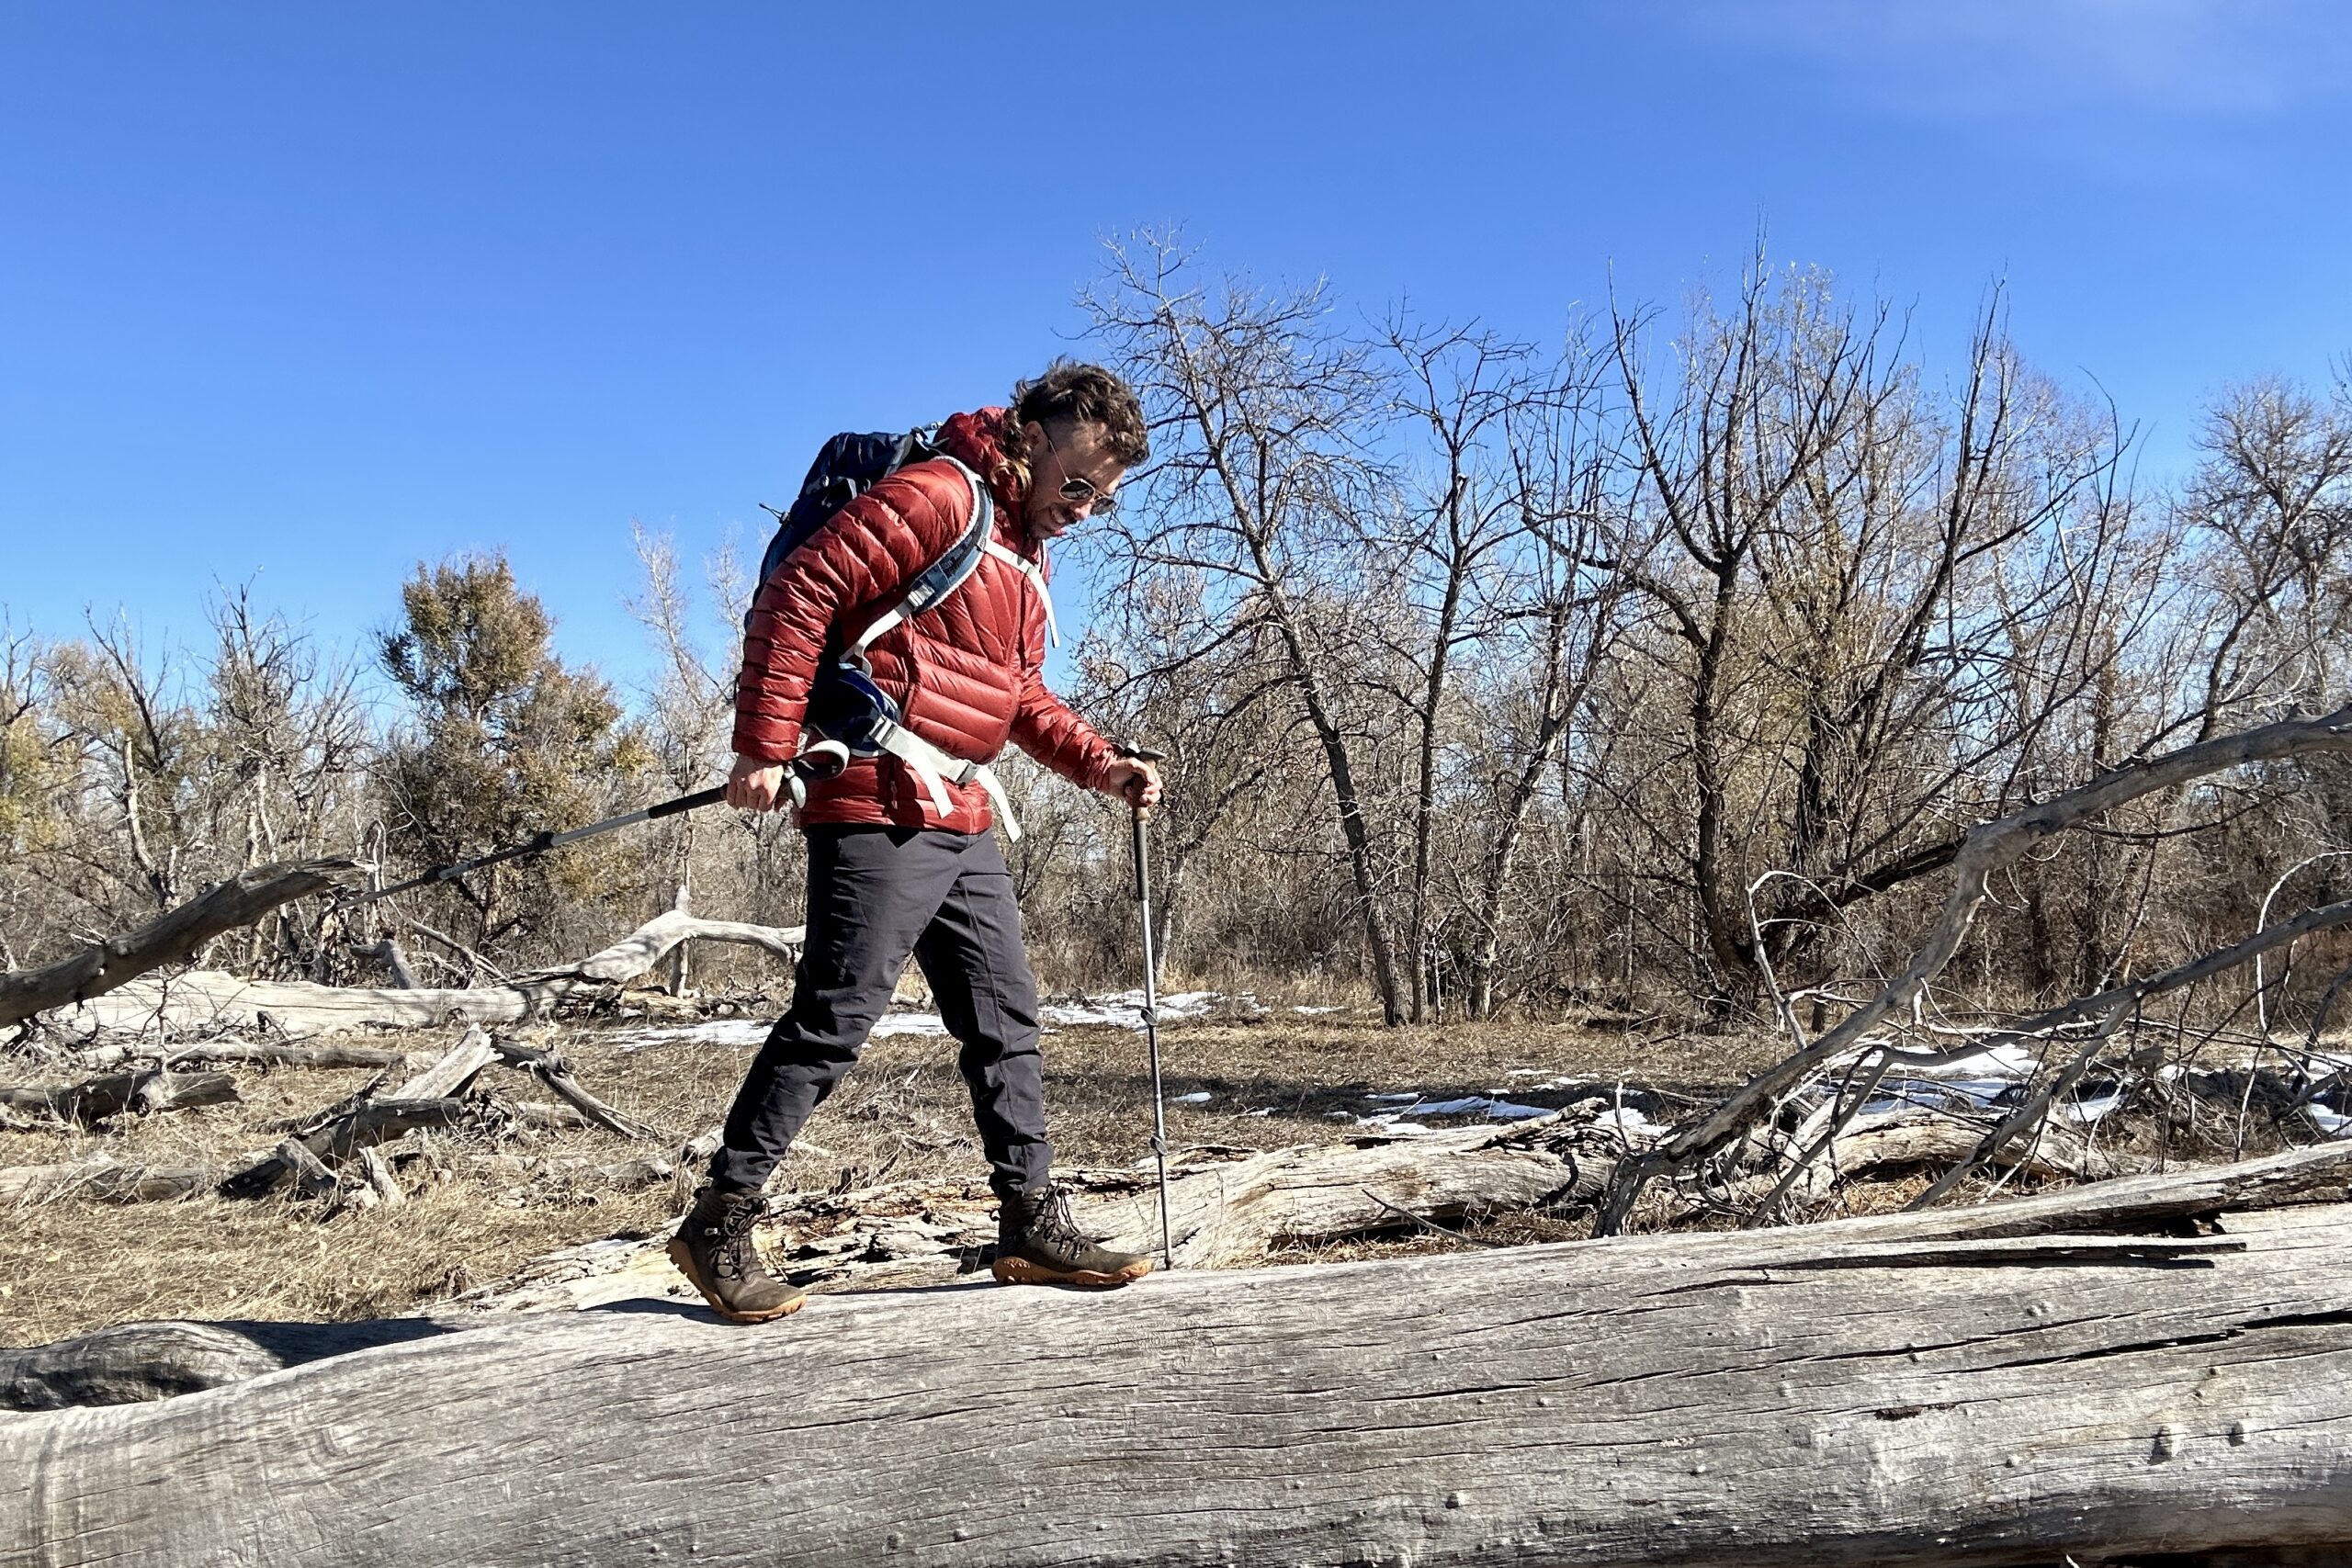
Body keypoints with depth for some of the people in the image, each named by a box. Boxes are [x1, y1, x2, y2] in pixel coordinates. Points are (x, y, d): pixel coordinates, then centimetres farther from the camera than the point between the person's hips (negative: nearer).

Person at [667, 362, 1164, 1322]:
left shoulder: (1029, 554, 20)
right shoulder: (936, 497, -10)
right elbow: (798, 595, -15)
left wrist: (1101, 765, 12)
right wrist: (764, 748, -19)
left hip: (962, 824, 10)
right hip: (877, 810, -10)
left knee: (1005, 1017, 10)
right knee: (834, 1017, -8)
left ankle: (1033, 1225, 18)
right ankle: (719, 1223, 4)